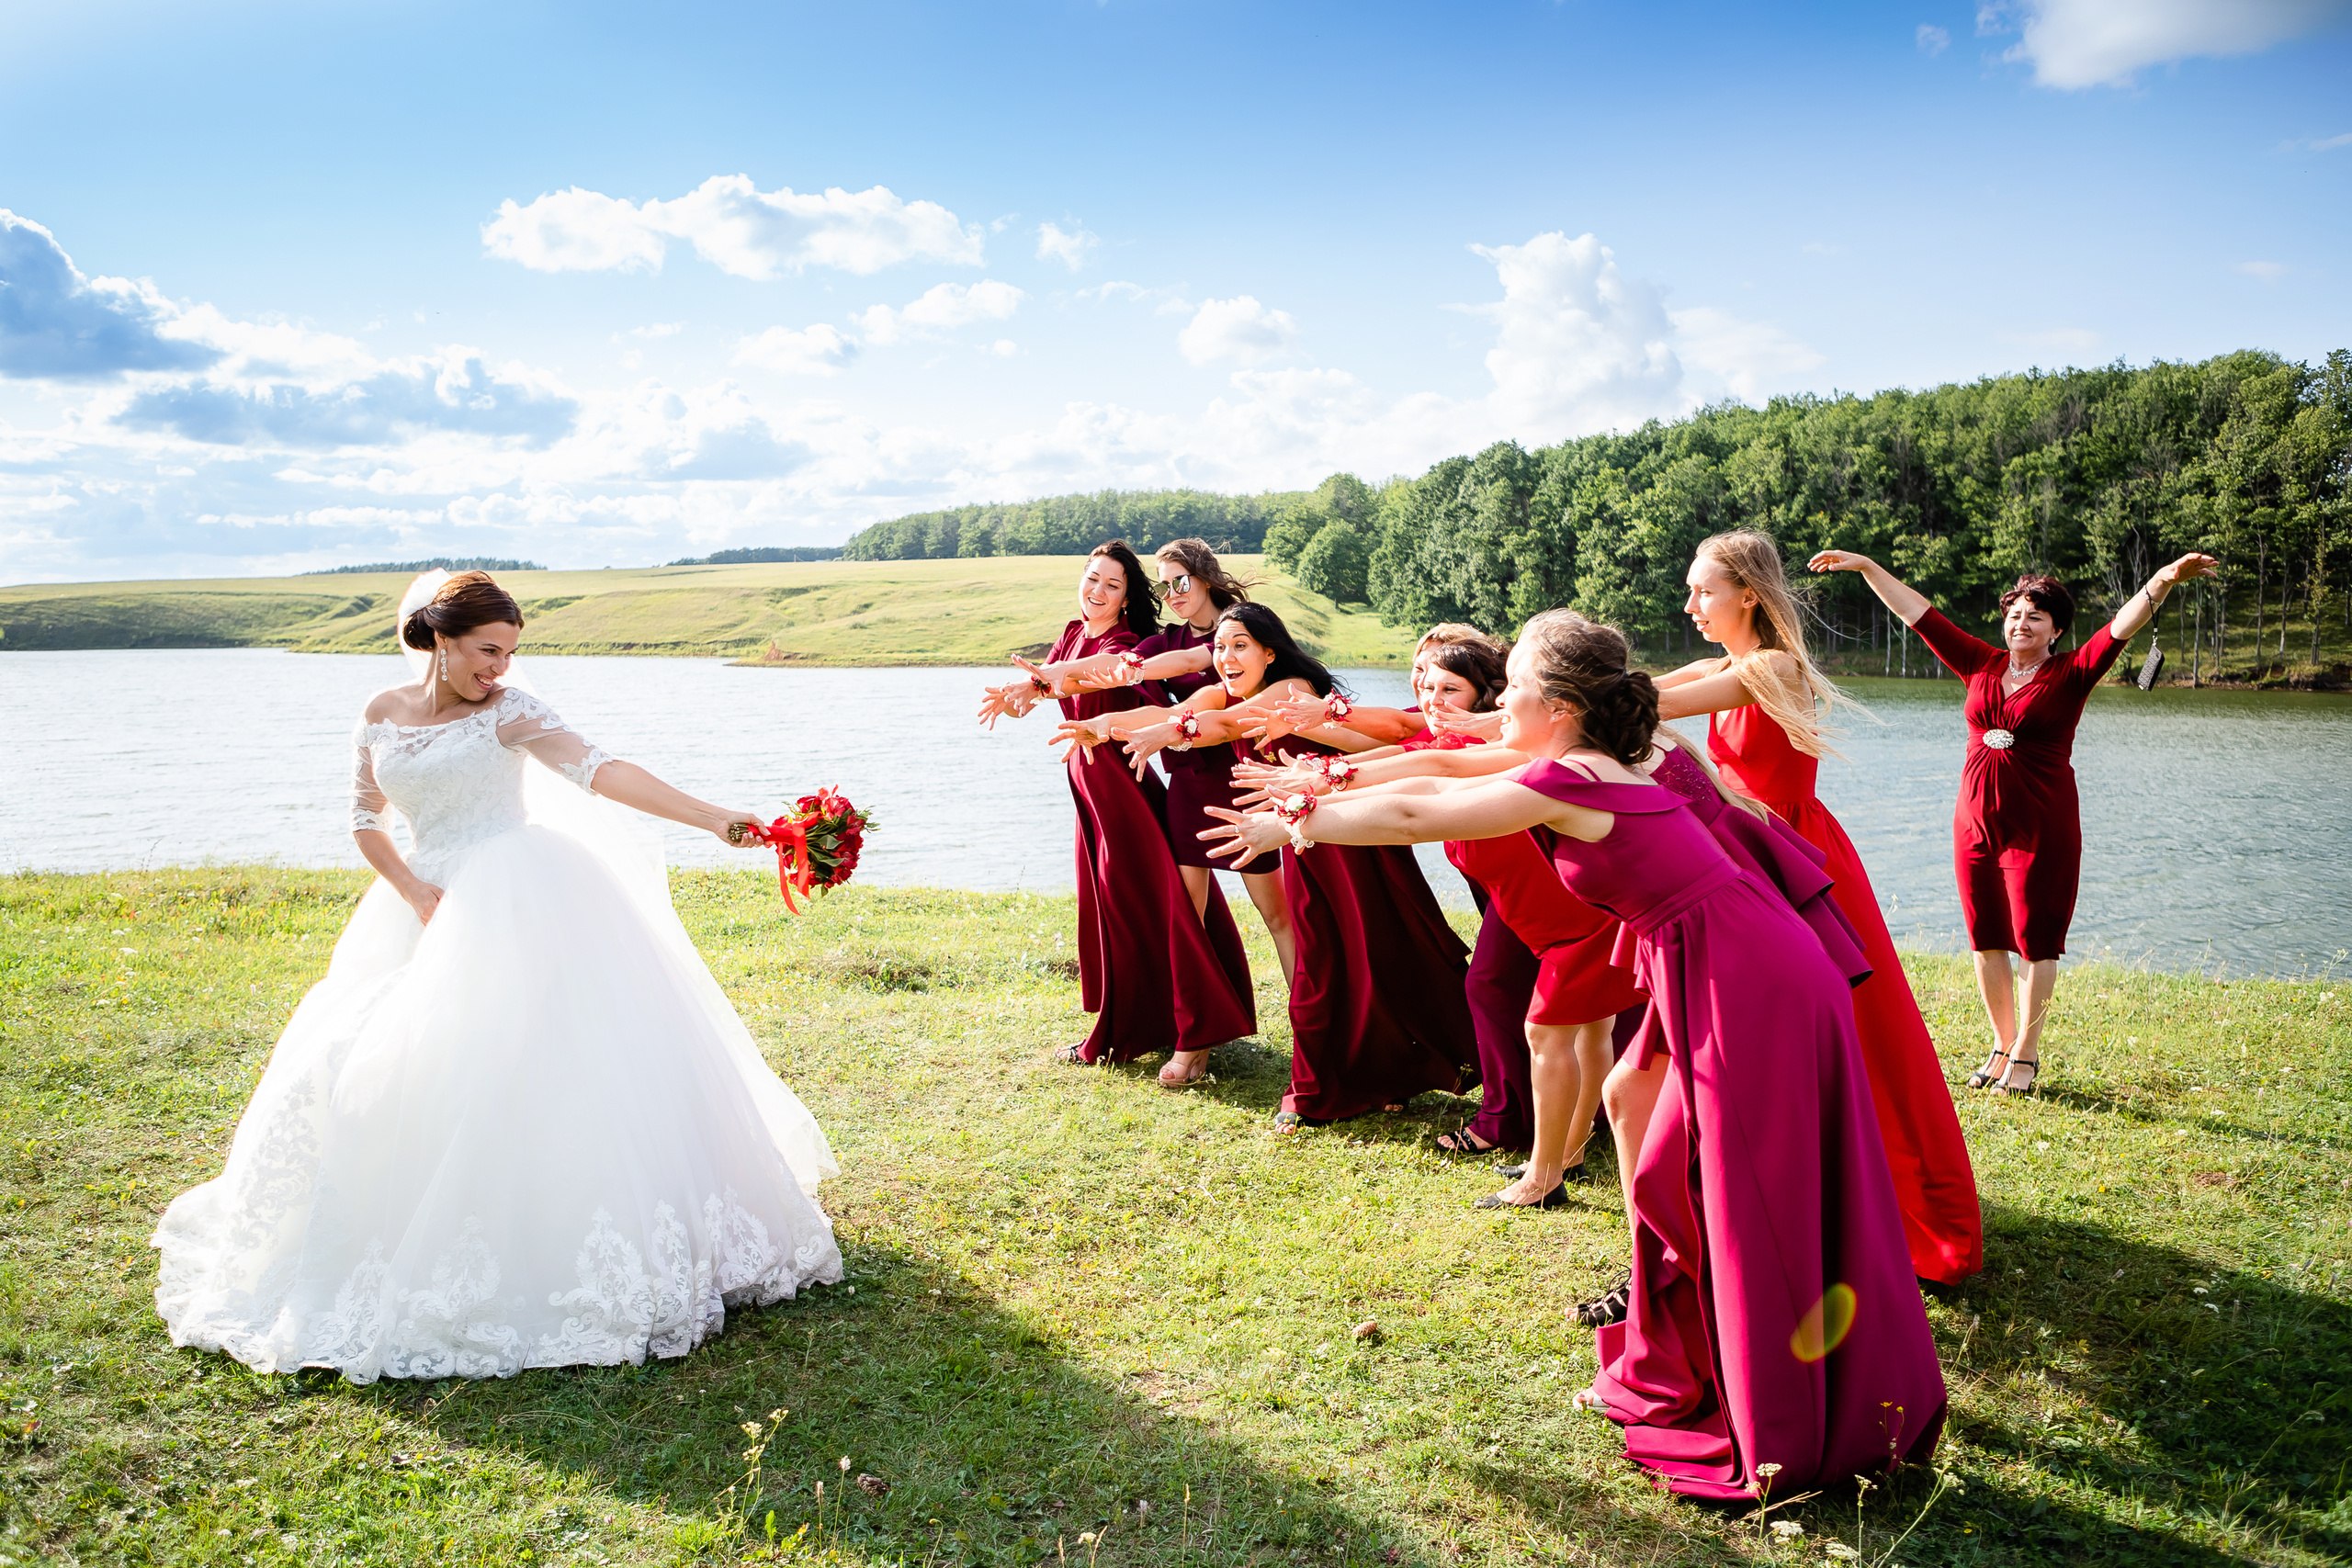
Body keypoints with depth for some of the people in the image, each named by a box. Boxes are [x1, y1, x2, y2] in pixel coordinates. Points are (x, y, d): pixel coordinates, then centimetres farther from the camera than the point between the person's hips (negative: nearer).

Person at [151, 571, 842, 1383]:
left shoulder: (507, 712, -7)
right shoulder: (383, 714, 8)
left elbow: (599, 769, -19)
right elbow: (366, 819, 13)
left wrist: (713, 818, -32)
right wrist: (417, 894, -5)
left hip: (519, 903, -5)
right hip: (431, 905, 5)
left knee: (531, 1060, -13)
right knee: (399, 1068, 3)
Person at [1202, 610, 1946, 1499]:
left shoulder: (1564, 784, -14)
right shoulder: (1594, 773, 13)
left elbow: (1411, 817, -7)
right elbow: (1437, 783, 23)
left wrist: (1292, 827, 4)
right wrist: (1317, 798, 27)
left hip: (1748, 990, -9)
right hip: (1749, 975, 9)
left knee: (1751, 1212, 2)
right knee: (1673, 1183, 18)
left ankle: (1778, 1447, 16)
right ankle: (1670, 1378, 33)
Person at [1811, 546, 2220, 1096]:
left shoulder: (2070, 675, -2)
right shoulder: (1982, 665, 7)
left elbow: (2122, 628, -17)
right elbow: (1919, 613, 8)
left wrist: (2163, 581, -34)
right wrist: (1865, 566, 8)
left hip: (2041, 829, -4)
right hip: (1976, 824, 4)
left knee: (2035, 943, 3)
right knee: (1987, 941, 10)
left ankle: (2026, 1055, 15)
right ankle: (2002, 1045, 24)